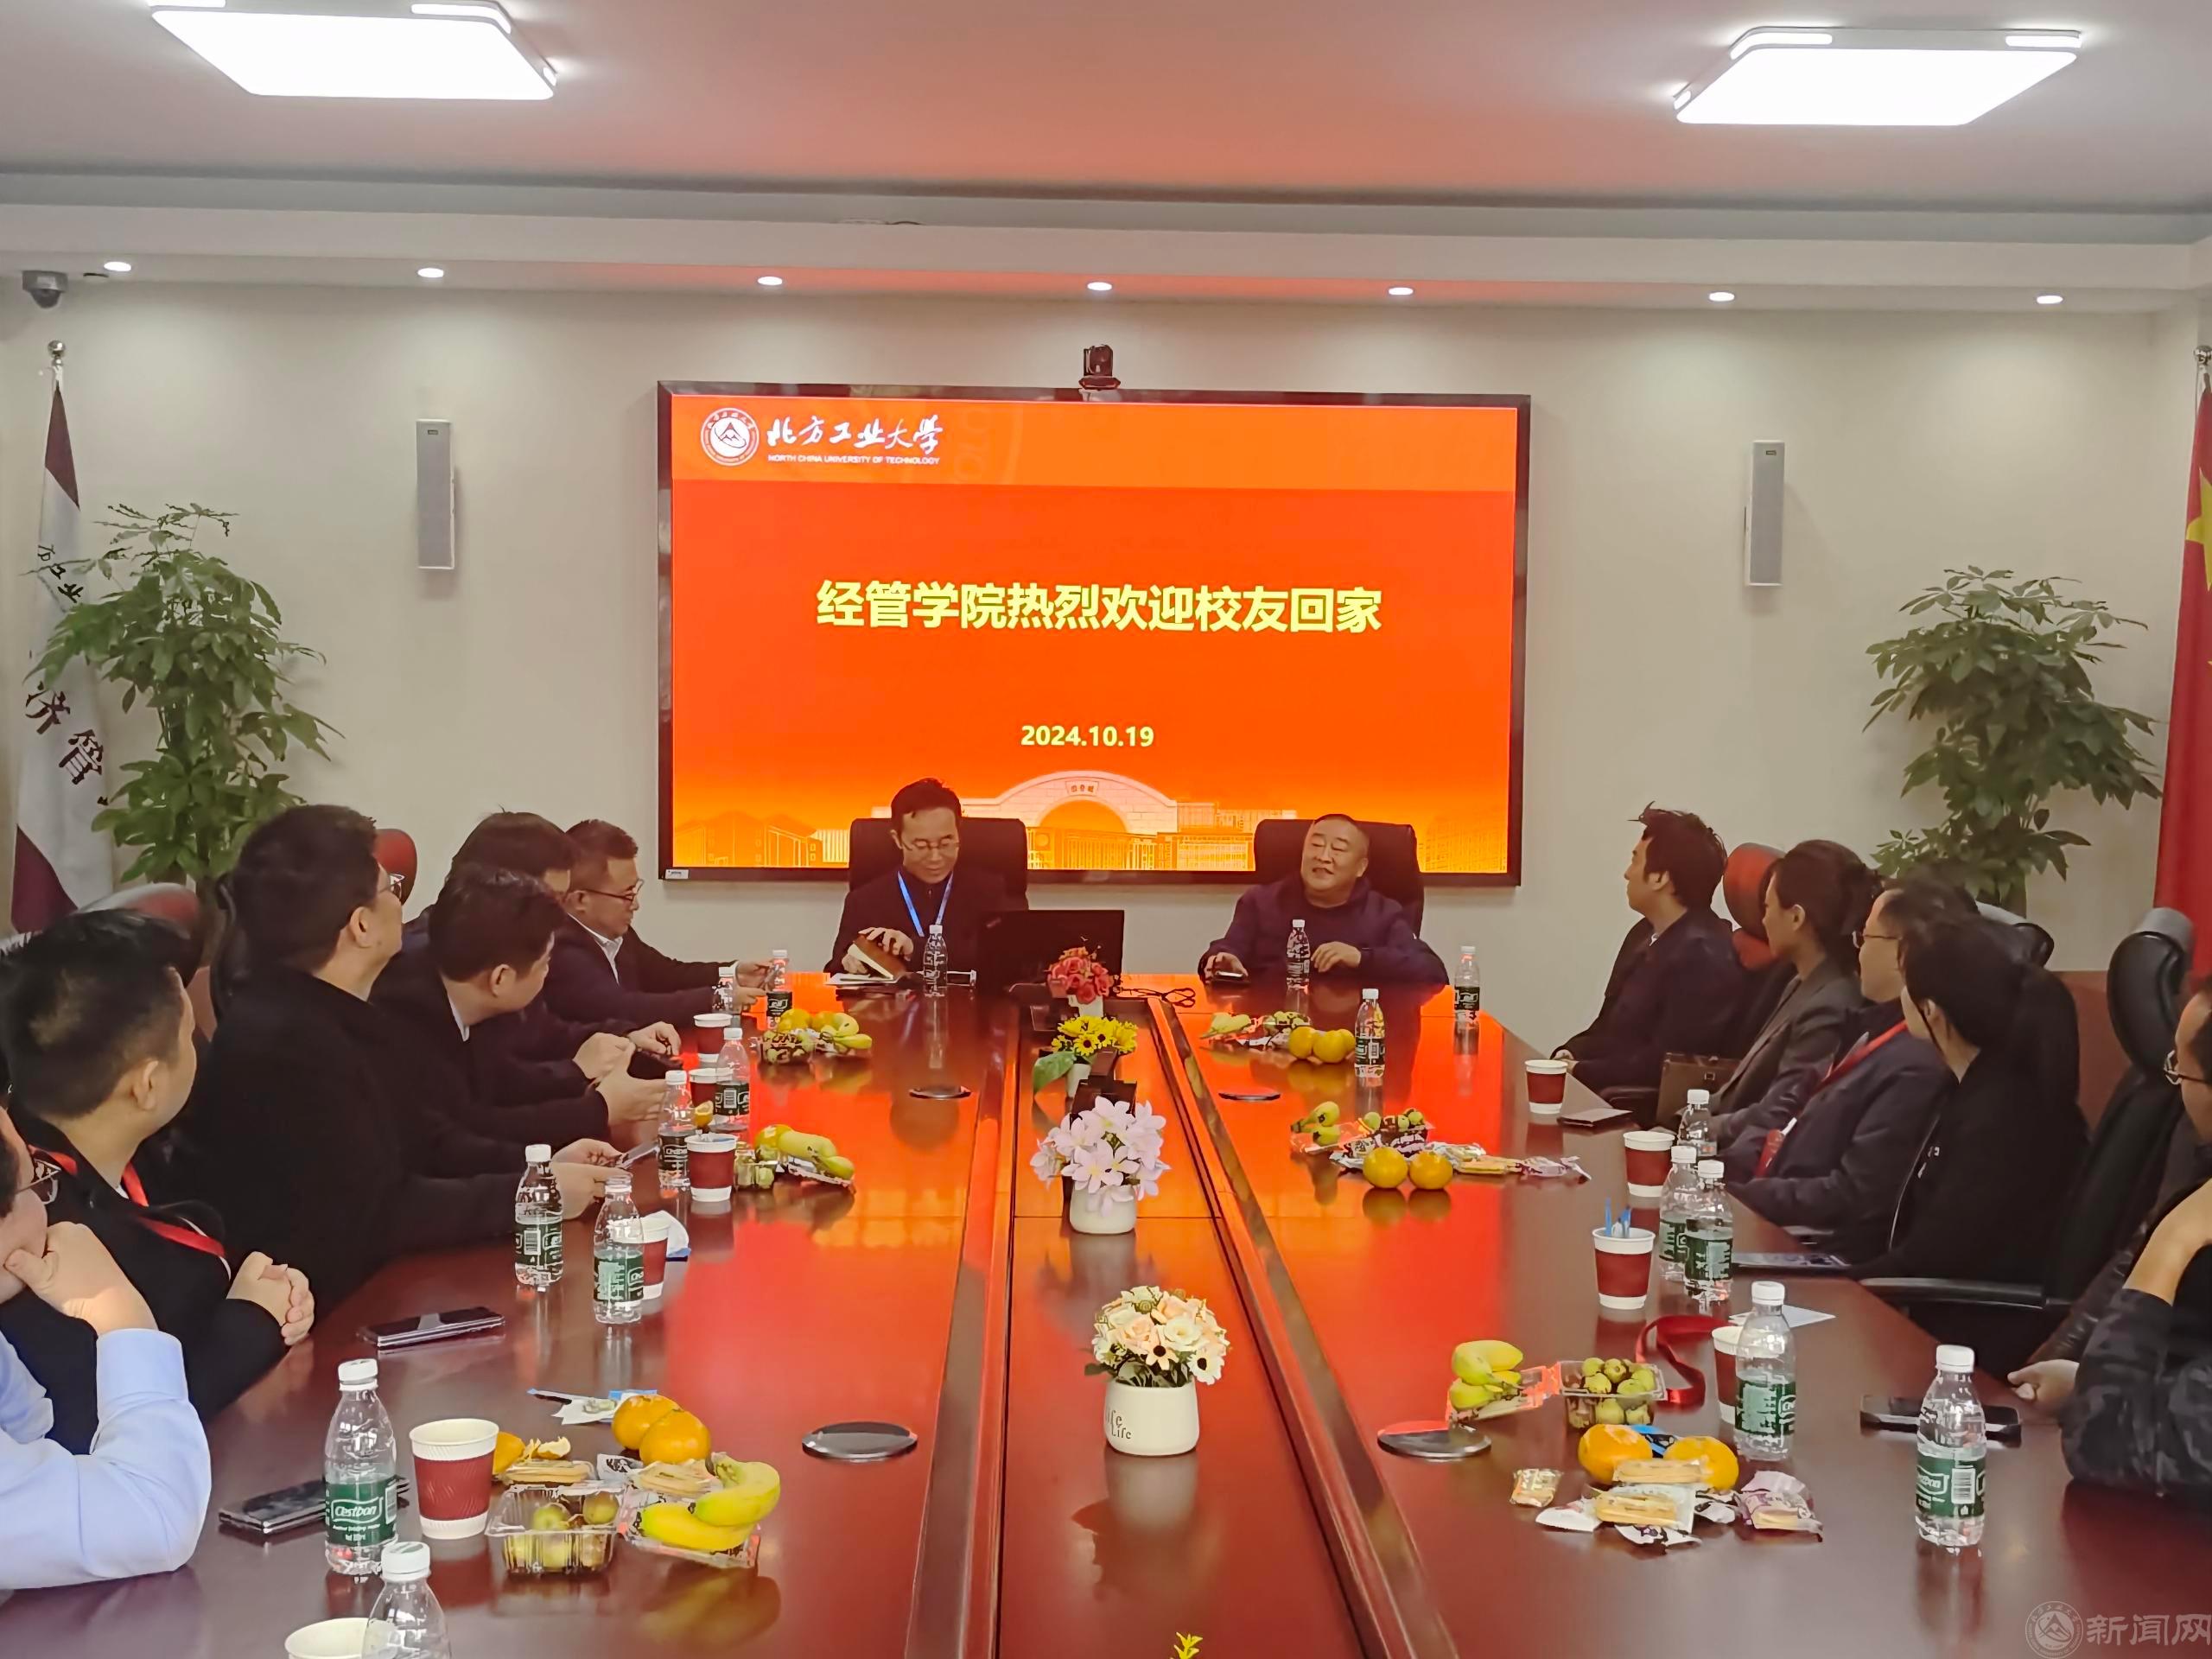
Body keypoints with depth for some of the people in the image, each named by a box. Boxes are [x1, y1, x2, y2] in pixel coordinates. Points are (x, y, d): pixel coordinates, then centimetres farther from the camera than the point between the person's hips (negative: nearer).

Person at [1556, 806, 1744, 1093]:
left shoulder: (1703, 956, -17)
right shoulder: (1647, 932, 13)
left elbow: (1665, 1064, -20)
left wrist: (1578, 1072, -16)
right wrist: (1569, 1055, -2)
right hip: (1612, 1088, 9)